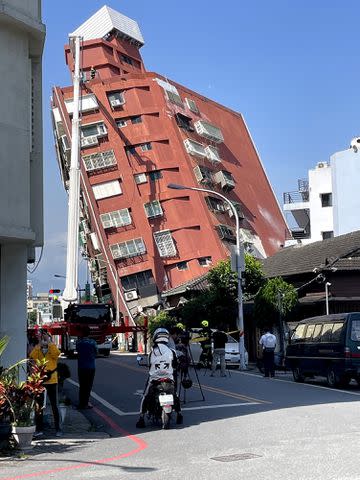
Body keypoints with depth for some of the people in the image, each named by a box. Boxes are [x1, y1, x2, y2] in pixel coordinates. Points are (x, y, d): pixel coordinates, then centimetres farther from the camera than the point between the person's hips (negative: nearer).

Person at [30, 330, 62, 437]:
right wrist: (39, 343, -16)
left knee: (54, 406, 3)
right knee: (39, 406, 7)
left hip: (51, 381, -2)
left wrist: (49, 341, -18)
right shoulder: (37, 350, 6)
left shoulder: (52, 350, 3)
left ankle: (58, 428, 9)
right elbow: (32, 356, -16)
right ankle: (39, 429, 15)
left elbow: (57, 353, -21)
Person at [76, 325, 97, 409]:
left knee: (82, 386, 12)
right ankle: (85, 404, 2)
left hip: (81, 367, 3)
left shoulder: (78, 342, -4)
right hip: (90, 367, -3)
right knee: (88, 386, 4)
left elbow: (77, 351, 7)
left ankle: (81, 404, 14)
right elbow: (96, 352, 2)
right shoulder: (92, 342, -10)